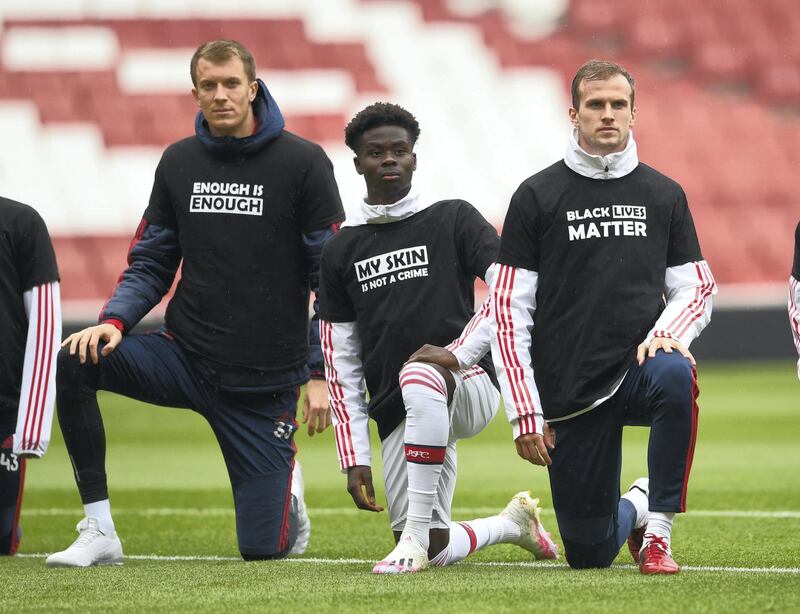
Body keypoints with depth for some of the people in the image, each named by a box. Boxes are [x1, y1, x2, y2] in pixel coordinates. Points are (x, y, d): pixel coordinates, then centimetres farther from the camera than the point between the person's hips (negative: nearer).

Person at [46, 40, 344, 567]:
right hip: (186, 357, 3)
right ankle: (99, 532, -15)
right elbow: (151, 262, 10)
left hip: (267, 382, -3)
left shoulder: (302, 163, -7)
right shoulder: (179, 162, 5)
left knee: (264, 548, -3)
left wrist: (321, 374, -11)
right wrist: (115, 320, -9)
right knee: (74, 361, -23)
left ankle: (286, 491, 36)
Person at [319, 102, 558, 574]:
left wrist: (459, 352, -18)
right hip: (395, 413, 4)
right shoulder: (342, 250, 13)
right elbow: (342, 363, 13)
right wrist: (354, 459, 7)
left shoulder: (453, 220, 4)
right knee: (438, 551, -3)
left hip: (469, 385, -4)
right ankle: (515, 522, 32)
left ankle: (416, 534, -34)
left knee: (419, 377, -40)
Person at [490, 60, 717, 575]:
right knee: (590, 553, 1)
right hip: (568, 392, 0)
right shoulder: (538, 197, 2)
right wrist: (524, 411, -6)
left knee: (675, 377, -38)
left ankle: (658, 530, -22)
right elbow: (510, 311, 1)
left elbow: (697, 288, 11)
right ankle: (633, 508, 39)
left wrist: (666, 333, -13)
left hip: (639, 368, 1)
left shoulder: (664, 196, 9)